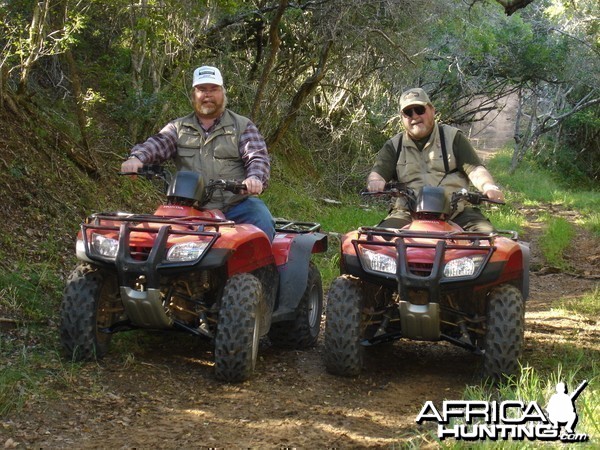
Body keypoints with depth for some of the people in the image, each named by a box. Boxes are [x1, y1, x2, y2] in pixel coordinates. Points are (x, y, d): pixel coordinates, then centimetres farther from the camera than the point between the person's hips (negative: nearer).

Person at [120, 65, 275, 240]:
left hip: (237, 205, -1)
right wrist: (137, 157, -23)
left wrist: (255, 178, -25)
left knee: (262, 222, -30)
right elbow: (157, 144, 2)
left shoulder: (242, 126, 13)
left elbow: (258, 157, 0)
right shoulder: (178, 127, 18)